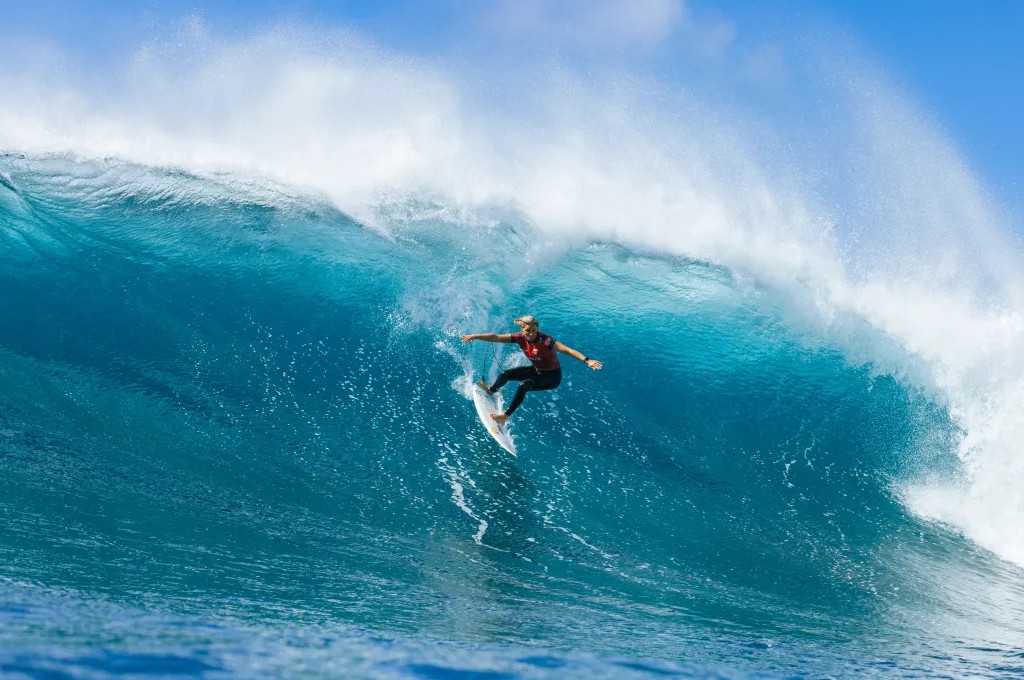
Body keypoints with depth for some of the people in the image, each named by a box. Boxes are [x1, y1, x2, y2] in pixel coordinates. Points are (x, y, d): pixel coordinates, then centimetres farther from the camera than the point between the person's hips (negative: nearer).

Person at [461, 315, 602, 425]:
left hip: (552, 377, -6)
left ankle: (505, 416, -15)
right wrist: (475, 336, -18)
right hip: (537, 370, 6)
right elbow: (496, 337, -12)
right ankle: (491, 390, 41)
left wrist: (587, 360, -54)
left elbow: (567, 350, -42)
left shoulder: (545, 340, -33)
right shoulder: (520, 338, -16)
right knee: (506, 374, 8)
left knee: (523, 386, -26)